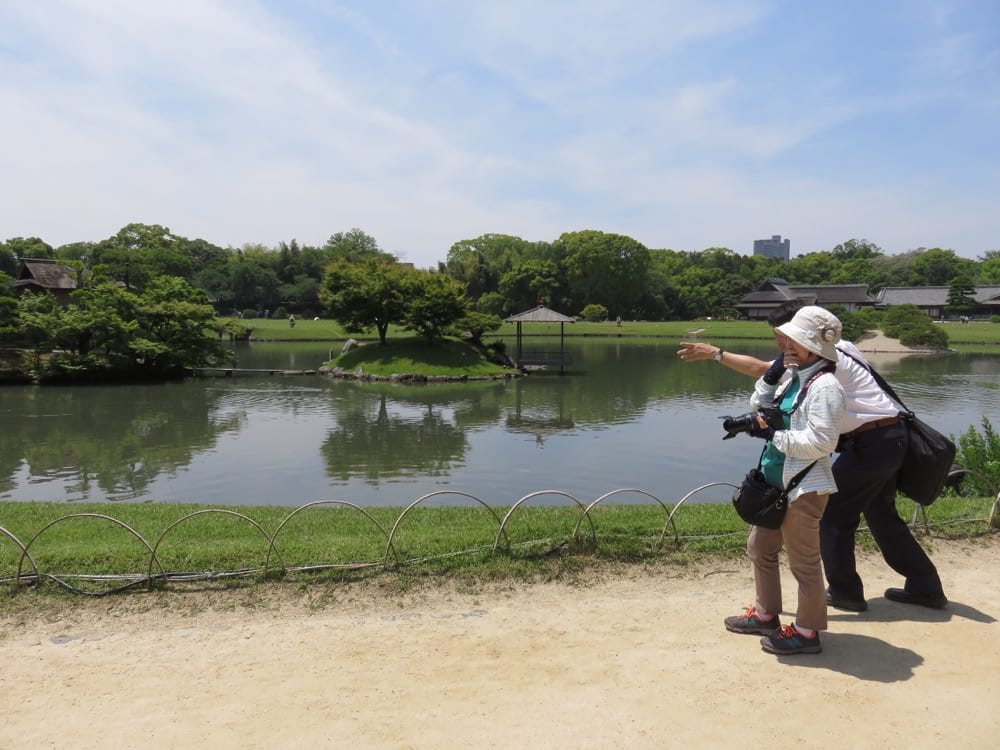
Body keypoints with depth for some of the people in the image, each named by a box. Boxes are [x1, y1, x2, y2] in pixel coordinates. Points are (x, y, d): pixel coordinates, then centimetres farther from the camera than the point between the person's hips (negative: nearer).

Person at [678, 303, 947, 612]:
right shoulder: (836, 349, 12)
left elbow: (759, 369, -24)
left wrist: (715, 353, -18)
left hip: (873, 442, -10)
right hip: (889, 437, 10)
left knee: (834, 512, 2)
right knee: (882, 515, 20)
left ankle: (845, 592, 12)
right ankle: (925, 587, 29)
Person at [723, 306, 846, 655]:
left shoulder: (824, 386, -18)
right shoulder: (794, 379, 10)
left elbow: (821, 442, -25)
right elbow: (759, 405, 16)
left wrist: (773, 434, -19)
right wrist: (774, 370, 5)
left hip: (805, 489, -10)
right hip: (777, 482, 10)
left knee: (803, 561, 4)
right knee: (759, 547, 20)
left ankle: (806, 632, 21)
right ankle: (765, 615, 37)